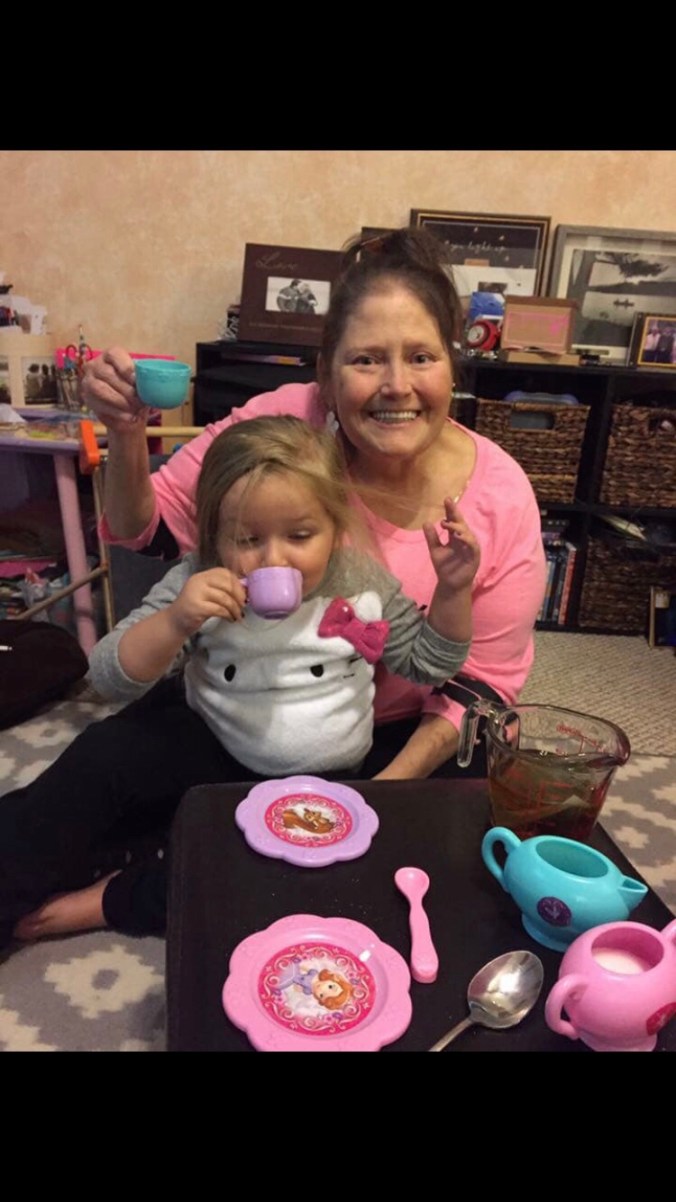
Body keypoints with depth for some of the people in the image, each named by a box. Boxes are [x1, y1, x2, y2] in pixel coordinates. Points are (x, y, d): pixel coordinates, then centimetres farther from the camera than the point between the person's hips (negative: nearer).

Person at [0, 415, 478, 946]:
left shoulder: (362, 582, -11)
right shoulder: (197, 582, -14)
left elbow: (425, 663, 2)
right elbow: (112, 679, -16)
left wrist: (452, 592, -15)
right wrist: (175, 622, -35)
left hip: (318, 780, 0)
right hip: (209, 748, 1)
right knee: (106, 754, -19)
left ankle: (114, 901, -9)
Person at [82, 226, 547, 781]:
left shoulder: (502, 500, -18)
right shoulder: (282, 422, -19)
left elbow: (482, 680, -9)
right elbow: (148, 530, -7)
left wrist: (389, 787, -20)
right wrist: (128, 433, -26)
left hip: (411, 736, 1)